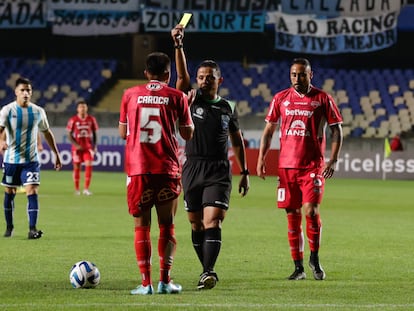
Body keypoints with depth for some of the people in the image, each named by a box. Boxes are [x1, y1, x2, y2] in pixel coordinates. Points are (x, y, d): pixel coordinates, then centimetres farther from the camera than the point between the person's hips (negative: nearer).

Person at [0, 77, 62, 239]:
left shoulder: (38, 112, 2)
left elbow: (47, 133, 15)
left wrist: (56, 154, 16)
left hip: (31, 160, 1)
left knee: (32, 192, -14)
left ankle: (32, 229, -19)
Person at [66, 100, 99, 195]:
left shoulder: (91, 119, 3)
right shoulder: (73, 120, -4)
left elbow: (94, 133, 10)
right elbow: (69, 135, -1)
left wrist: (94, 145, 2)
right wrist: (76, 145, -13)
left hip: (88, 147, 1)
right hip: (77, 147, -1)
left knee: (89, 165, -13)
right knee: (77, 167, 4)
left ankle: (86, 188, -8)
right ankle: (77, 189, 16)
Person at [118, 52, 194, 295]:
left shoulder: (130, 95, 6)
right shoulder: (176, 97, 2)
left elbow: (123, 132, 14)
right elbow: (188, 134, 8)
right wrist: (188, 105, 21)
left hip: (138, 169, 1)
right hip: (168, 169, -1)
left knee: (142, 226, 5)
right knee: (167, 226, 7)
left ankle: (146, 283, -3)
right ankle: (165, 281, -2)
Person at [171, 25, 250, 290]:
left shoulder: (228, 108, 9)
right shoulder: (191, 99, 4)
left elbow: (237, 142, 18)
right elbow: (182, 75, -13)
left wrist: (245, 172, 15)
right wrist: (178, 46, -27)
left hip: (219, 172, -1)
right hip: (192, 169, 1)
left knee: (212, 222, -15)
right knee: (197, 225, 6)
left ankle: (209, 272, -24)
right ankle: (207, 270, 19)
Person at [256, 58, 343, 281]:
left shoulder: (322, 99, 2)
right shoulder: (280, 99, 9)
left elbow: (336, 129, 5)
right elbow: (268, 130, 14)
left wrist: (333, 160, -5)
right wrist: (261, 159, 6)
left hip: (313, 166, -3)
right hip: (286, 166, 3)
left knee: (311, 210, -14)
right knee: (292, 216, 3)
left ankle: (314, 258, 7)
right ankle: (298, 268, 9)